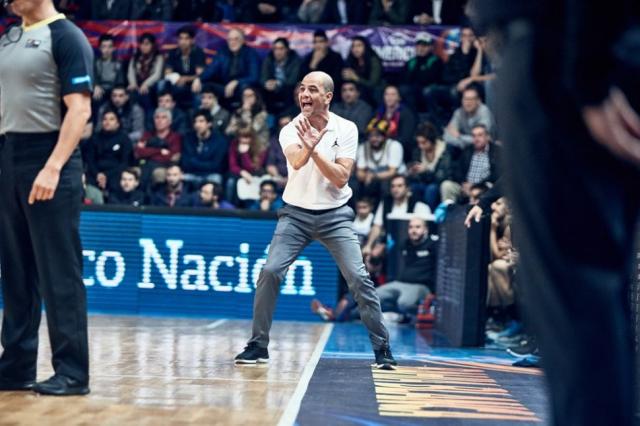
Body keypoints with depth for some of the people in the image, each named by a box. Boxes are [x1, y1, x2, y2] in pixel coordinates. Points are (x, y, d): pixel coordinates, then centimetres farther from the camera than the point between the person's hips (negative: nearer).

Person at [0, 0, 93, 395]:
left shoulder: (66, 37, -7)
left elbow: (79, 109, -14)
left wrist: (52, 168, -22)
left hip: (49, 159, -8)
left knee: (59, 273, -5)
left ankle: (73, 373, 1)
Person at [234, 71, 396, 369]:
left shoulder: (346, 129, -6)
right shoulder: (291, 130, -7)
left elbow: (341, 178, -15)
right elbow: (296, 162, -30)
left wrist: (314, 150, -28)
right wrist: (307, 146, -52)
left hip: (335, 215, 0)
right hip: (296, 213, 0)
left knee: (359, 278, -10)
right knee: (270, 272, -14)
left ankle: (382, 348, 3)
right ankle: (257, 346, 0)